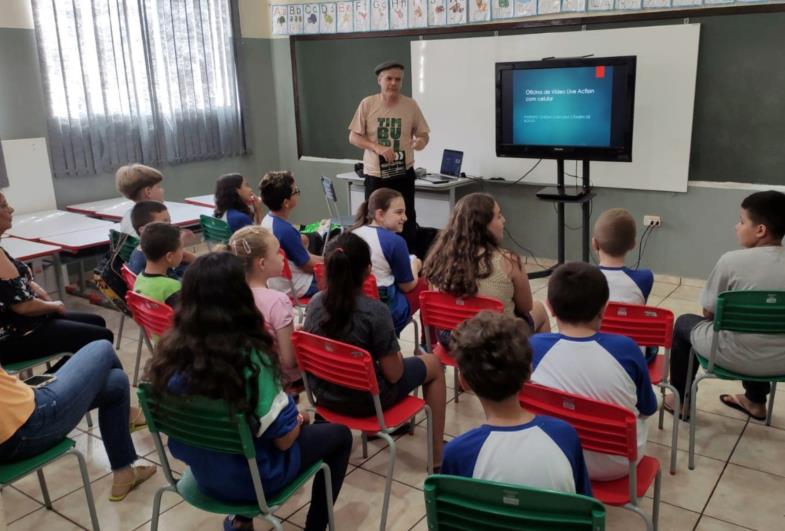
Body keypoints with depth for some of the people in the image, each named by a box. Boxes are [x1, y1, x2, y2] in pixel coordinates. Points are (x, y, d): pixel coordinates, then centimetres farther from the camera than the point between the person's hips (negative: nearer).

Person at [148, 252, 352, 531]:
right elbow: (284, 438, -22)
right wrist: (299, 419, 0)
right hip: (249, 478, -5)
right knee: (339, 435, 15)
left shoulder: (171, 348, -13)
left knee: (300, 427, 29)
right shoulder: (249, 357, -30)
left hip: (200, 471, 6)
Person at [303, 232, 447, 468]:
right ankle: (438, 454, 23)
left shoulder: (315, 302, -10)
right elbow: (393, 374, -20)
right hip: (365, 400, -6)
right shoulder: (375, 311, -27)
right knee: (433, 364, 16)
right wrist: (397, 355, 3)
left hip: (324, 393, 6)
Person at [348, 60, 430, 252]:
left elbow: (423, 133, 6)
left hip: (403, 174, 1)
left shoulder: (410, 105, -1)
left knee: (407, 221, 6)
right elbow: (353, 137, -3)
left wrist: (421, 140, -19)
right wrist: (377, 147, -19)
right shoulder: (367, 104, -4)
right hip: (374, 174, 0)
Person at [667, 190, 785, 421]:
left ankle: (680, 399, 34)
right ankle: (756, 401, 47)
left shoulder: (732, 260, -19)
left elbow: (709, 312, -8)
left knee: (684, 323, 22)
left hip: (736, 357, -5)